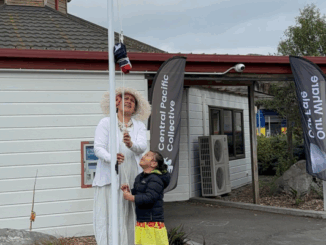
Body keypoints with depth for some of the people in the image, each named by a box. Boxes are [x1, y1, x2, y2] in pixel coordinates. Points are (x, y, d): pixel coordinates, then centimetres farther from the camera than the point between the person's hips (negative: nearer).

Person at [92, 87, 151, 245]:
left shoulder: (139, 126, 14)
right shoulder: (105, 123, 7)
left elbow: (142, 147, -4)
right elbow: (98, 148, -5)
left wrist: (131, 144, -27)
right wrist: (111, 158, -25)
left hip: (133, 179, 3)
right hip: (111, 178, -2)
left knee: (131, 218, -1)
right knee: (110, 218, -7)